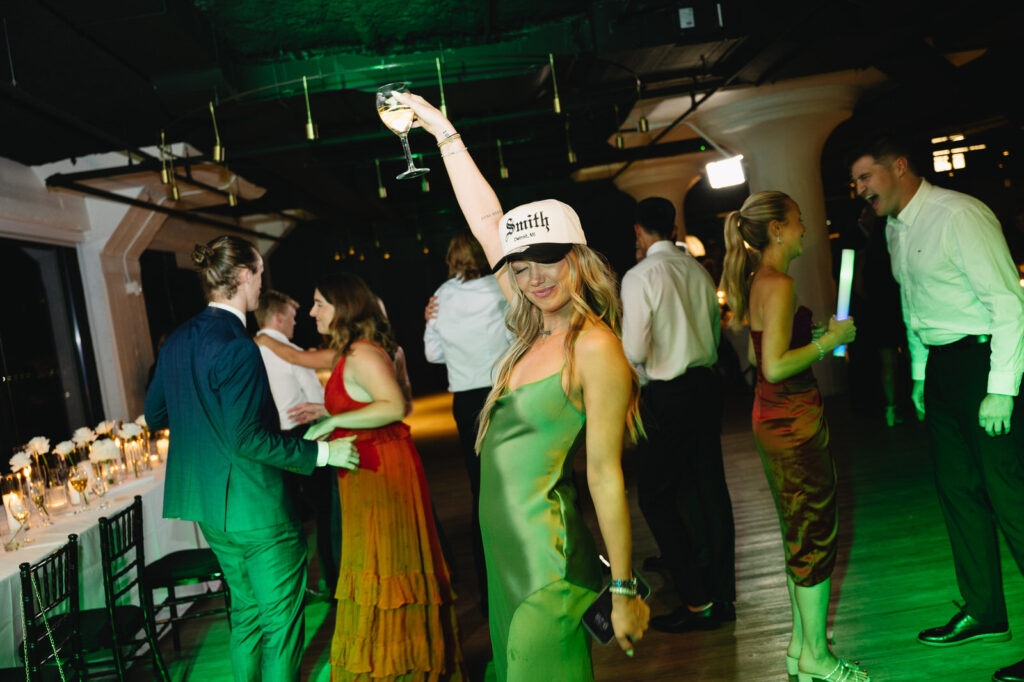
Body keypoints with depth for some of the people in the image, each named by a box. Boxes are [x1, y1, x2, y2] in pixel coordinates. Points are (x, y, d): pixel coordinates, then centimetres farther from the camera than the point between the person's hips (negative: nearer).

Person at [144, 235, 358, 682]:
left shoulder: (177, 341, 6)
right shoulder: (236, 348, -22)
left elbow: (155, 415, 16)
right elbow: (245, 438, -25)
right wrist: (320, 453, -20)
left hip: (211, 507, 9)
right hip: (254, 507, -9)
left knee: (246, 609, 22)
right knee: (282, 619, 5)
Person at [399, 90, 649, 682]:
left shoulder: (595, 347, -17)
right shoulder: (539, 333, 3)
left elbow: (606, 474, -17)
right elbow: (486, 219, 9)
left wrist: (625, 590, -12)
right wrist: (444, 132, 15)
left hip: (549, 565, -8)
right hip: (507, 553, 8)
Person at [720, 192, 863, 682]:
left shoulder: (758, 282, 12)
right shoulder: (779, 284, -17)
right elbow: (776, 366, -23)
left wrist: (820, 336, 16)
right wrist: (830, 340, -13)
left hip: (773, 417, 10)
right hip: (793, 420, -10)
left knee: (800, 535, 18)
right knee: (817, 536, 1)